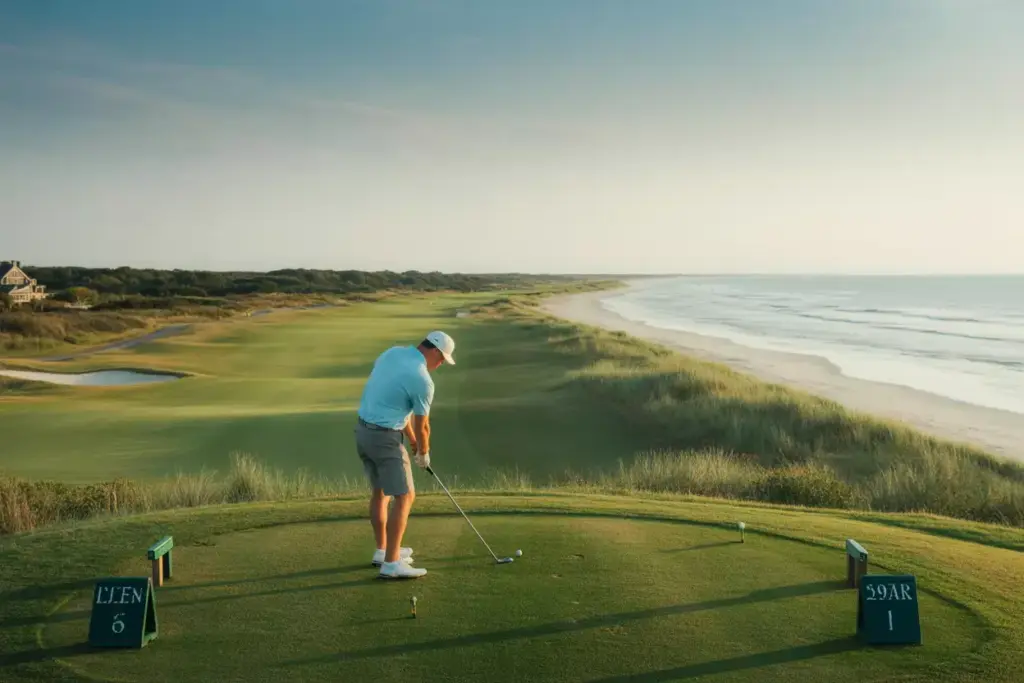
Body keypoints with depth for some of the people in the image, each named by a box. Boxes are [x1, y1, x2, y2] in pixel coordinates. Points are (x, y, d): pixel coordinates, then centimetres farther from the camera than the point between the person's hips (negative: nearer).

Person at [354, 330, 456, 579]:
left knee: (380, 492, 20)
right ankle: (391, 563, -4)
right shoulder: (423, 380, -17)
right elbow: (422, 426, -4)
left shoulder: (392, 353, 7)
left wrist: (411, 440, 18)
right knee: (404, 497, -3)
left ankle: (382, 551, 31)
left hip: (364, 431, 9)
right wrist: (424, 453, 15)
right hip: (385, 438, -9)